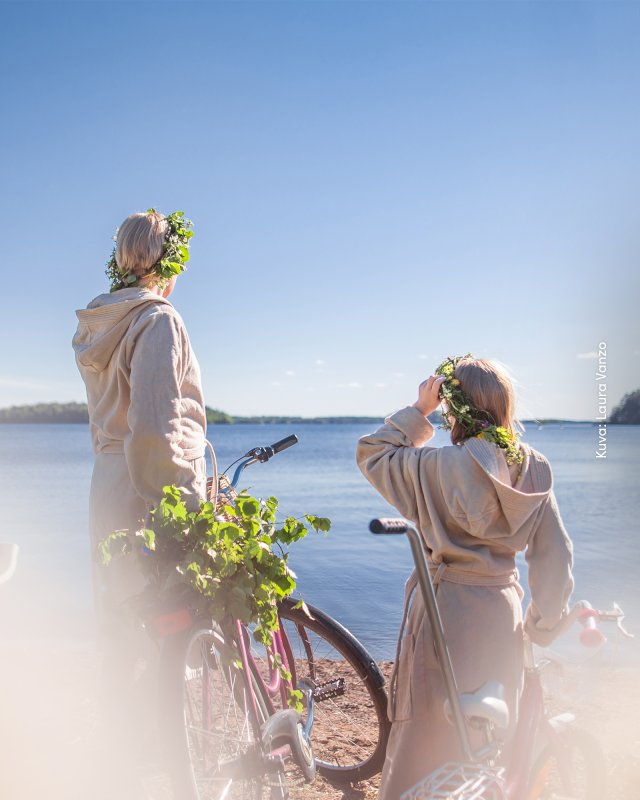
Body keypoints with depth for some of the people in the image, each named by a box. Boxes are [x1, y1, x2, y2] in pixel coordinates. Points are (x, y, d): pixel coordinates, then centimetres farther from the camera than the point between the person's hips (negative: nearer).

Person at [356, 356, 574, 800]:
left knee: (430, 735, 10)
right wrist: (544, 626, 9)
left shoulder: (438, 466, -18)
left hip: (447, 609, -5)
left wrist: (418, 410, -5)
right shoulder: (534, 469, -4)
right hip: (504, 612, 5)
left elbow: (371, 453, -4)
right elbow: (557, 556, -1)